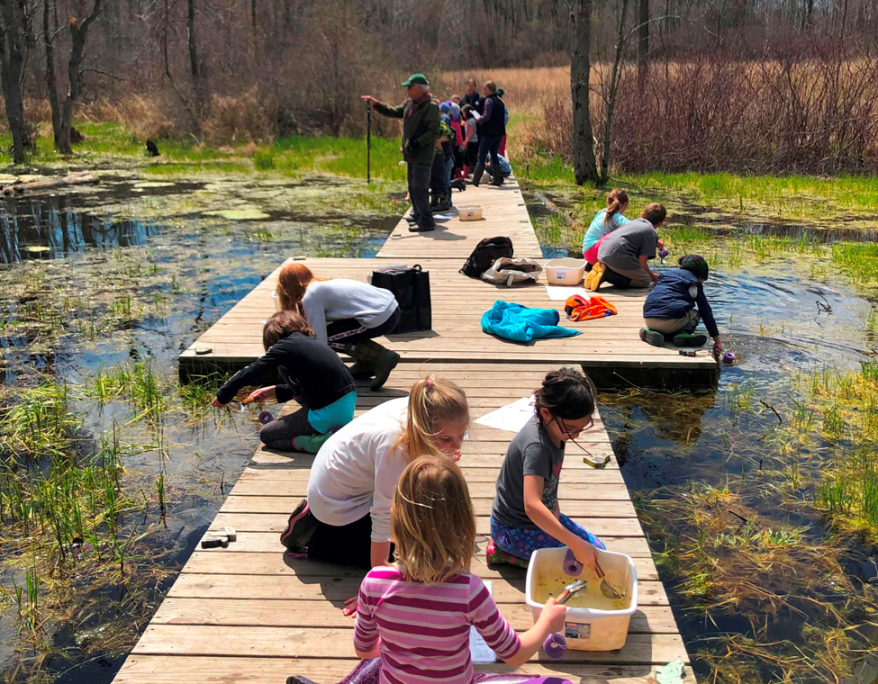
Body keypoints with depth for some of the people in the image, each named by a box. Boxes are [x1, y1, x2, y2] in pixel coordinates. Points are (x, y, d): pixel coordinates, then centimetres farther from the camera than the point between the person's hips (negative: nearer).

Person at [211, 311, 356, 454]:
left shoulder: (286, 346, -7)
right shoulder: (310, 342, 15)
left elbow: (250, 373, -7)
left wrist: (223, 395, 5)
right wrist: (275, 391, 26)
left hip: (329, 414, -7)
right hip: (348, 407, 8)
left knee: (266, 434, 13)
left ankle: (322, 441, -8)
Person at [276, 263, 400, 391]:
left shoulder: (310, 297, -6)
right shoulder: (324, 285, 22)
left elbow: (319, 339, -8)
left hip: (381, 318, -9)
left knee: (328, 337, 4)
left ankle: (382, 357, -1)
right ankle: (366, 364, 17)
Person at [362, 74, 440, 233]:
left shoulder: (431, 106, -15)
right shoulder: (410, 103, 12)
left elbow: (433, 131, -21)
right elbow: (394, 112, 22)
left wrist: (417, 143, -26)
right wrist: (376, 104, 13)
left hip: (423, 155, -9)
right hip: (412, 154, 9)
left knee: (419, 188, -11)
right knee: (413, 187, 17)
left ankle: (426, 221, -6)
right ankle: (418, 215, 31)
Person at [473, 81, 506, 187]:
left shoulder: (489, 100, -12)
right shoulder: (500, 101, 14)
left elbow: (486, 116, -22)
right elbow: (503, 117, 17)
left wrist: (478, 120, -6)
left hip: (489, 133, -8)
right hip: (498, 132, 8)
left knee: (481, 156, -6)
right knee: (494, 155, 17)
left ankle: (475, 181, -9)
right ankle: (497, 179, 16)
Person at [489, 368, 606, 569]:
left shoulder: (552, 426, -8)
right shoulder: (536, 446, -33)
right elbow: (532, 506, -43)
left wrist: (555, 513, -4)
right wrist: (576, 545, -43)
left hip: (541, 516, 9)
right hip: (515, 529, -9)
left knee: (597, 550, 13)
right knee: (578, 560, -15)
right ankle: (505, 552, -5)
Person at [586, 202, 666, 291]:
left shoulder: (634, 222, 24)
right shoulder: (652, 233, 1)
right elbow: (642, 261, -3)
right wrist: (652, 276, 15)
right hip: (619, 257, -9)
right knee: (646, 281, 3)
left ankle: (604, 269, 1)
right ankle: (607, 274, -14)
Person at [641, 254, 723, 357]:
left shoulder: (666, 274, 27)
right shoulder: (694, 284, 12)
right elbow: (706, 313, 14)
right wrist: (717, 341, 18)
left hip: (649, 320, 5)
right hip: (671, 321, -5)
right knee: (695, 314, 20)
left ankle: (653, 333, 2)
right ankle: (682, 333, -10)